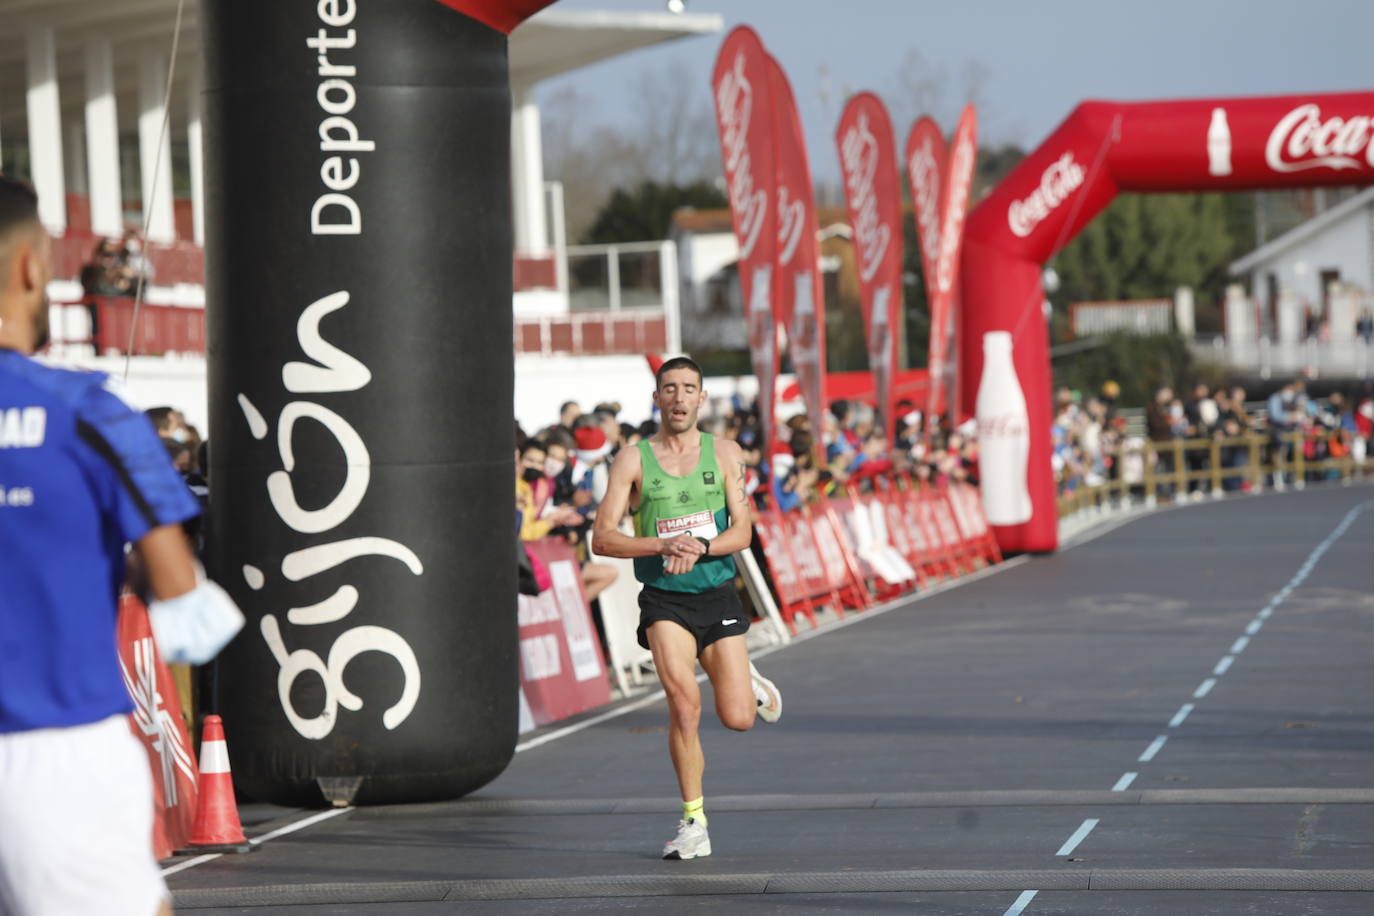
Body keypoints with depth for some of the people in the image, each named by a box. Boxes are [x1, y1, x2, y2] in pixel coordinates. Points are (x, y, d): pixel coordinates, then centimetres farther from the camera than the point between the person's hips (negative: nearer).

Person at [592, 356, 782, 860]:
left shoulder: (724, 454, 4)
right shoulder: (633, 460, -1)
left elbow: (742, 531, -1)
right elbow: (602, 538, -5)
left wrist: (700, 545, -21)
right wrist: (664, 544, -19)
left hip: (718, 595, 2)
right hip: (664, 599, -1)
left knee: (738, 719, -2)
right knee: (684, 702, -20)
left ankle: (749, 682, 37)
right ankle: (694, 824, -8)